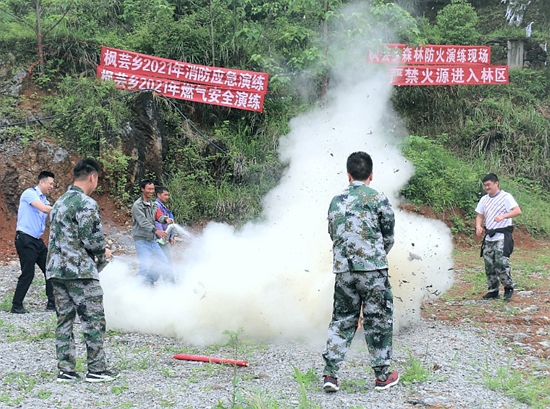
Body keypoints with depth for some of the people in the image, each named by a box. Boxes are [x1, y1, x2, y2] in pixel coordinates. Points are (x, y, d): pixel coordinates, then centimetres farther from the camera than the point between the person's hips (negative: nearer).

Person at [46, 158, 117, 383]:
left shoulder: (60, 202, 15)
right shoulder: (86, 204, -13)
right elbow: (93, 239, -18)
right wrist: (103, 254, 4)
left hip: (56, 269, 9)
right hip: (80, 271, -9)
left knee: (64, 319, 11)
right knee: (93, 320, 0)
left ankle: (65, 370, 14)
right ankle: (96, 369, 4)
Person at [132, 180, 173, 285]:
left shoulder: (153, 204, 14)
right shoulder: (137, 205, -12)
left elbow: (158, 216, 1)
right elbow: (143, 222, -22)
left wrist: (165, 219, -23)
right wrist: (156, 231, -35)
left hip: (152, 240, 8)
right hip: (142, 240, -8)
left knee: (163, 263, 13)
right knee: (145, 266, -18)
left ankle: (149, 283, 25)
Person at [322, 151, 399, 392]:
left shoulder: (336, 202, 9)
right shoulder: (378, 199, -4)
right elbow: (389, 237, 3)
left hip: (343, 270, 4)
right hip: (373, 269, -4)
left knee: (342, 320, 13)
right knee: (378, 320, 7)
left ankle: (330, 373, 7)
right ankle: (382, 376, 15)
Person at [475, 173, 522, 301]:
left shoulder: (506, 197, -6)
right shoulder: (484, 199, 13)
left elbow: (518, 211, -18)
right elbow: (480, 215, 17)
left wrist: (503, 216, -34)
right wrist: (478, 226, -5)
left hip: (502, 236, -6)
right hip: (489, 237, 7)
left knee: (501, 263, -15)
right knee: (489, 264, 6)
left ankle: (509, 287, 2)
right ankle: (493, 290, 16)